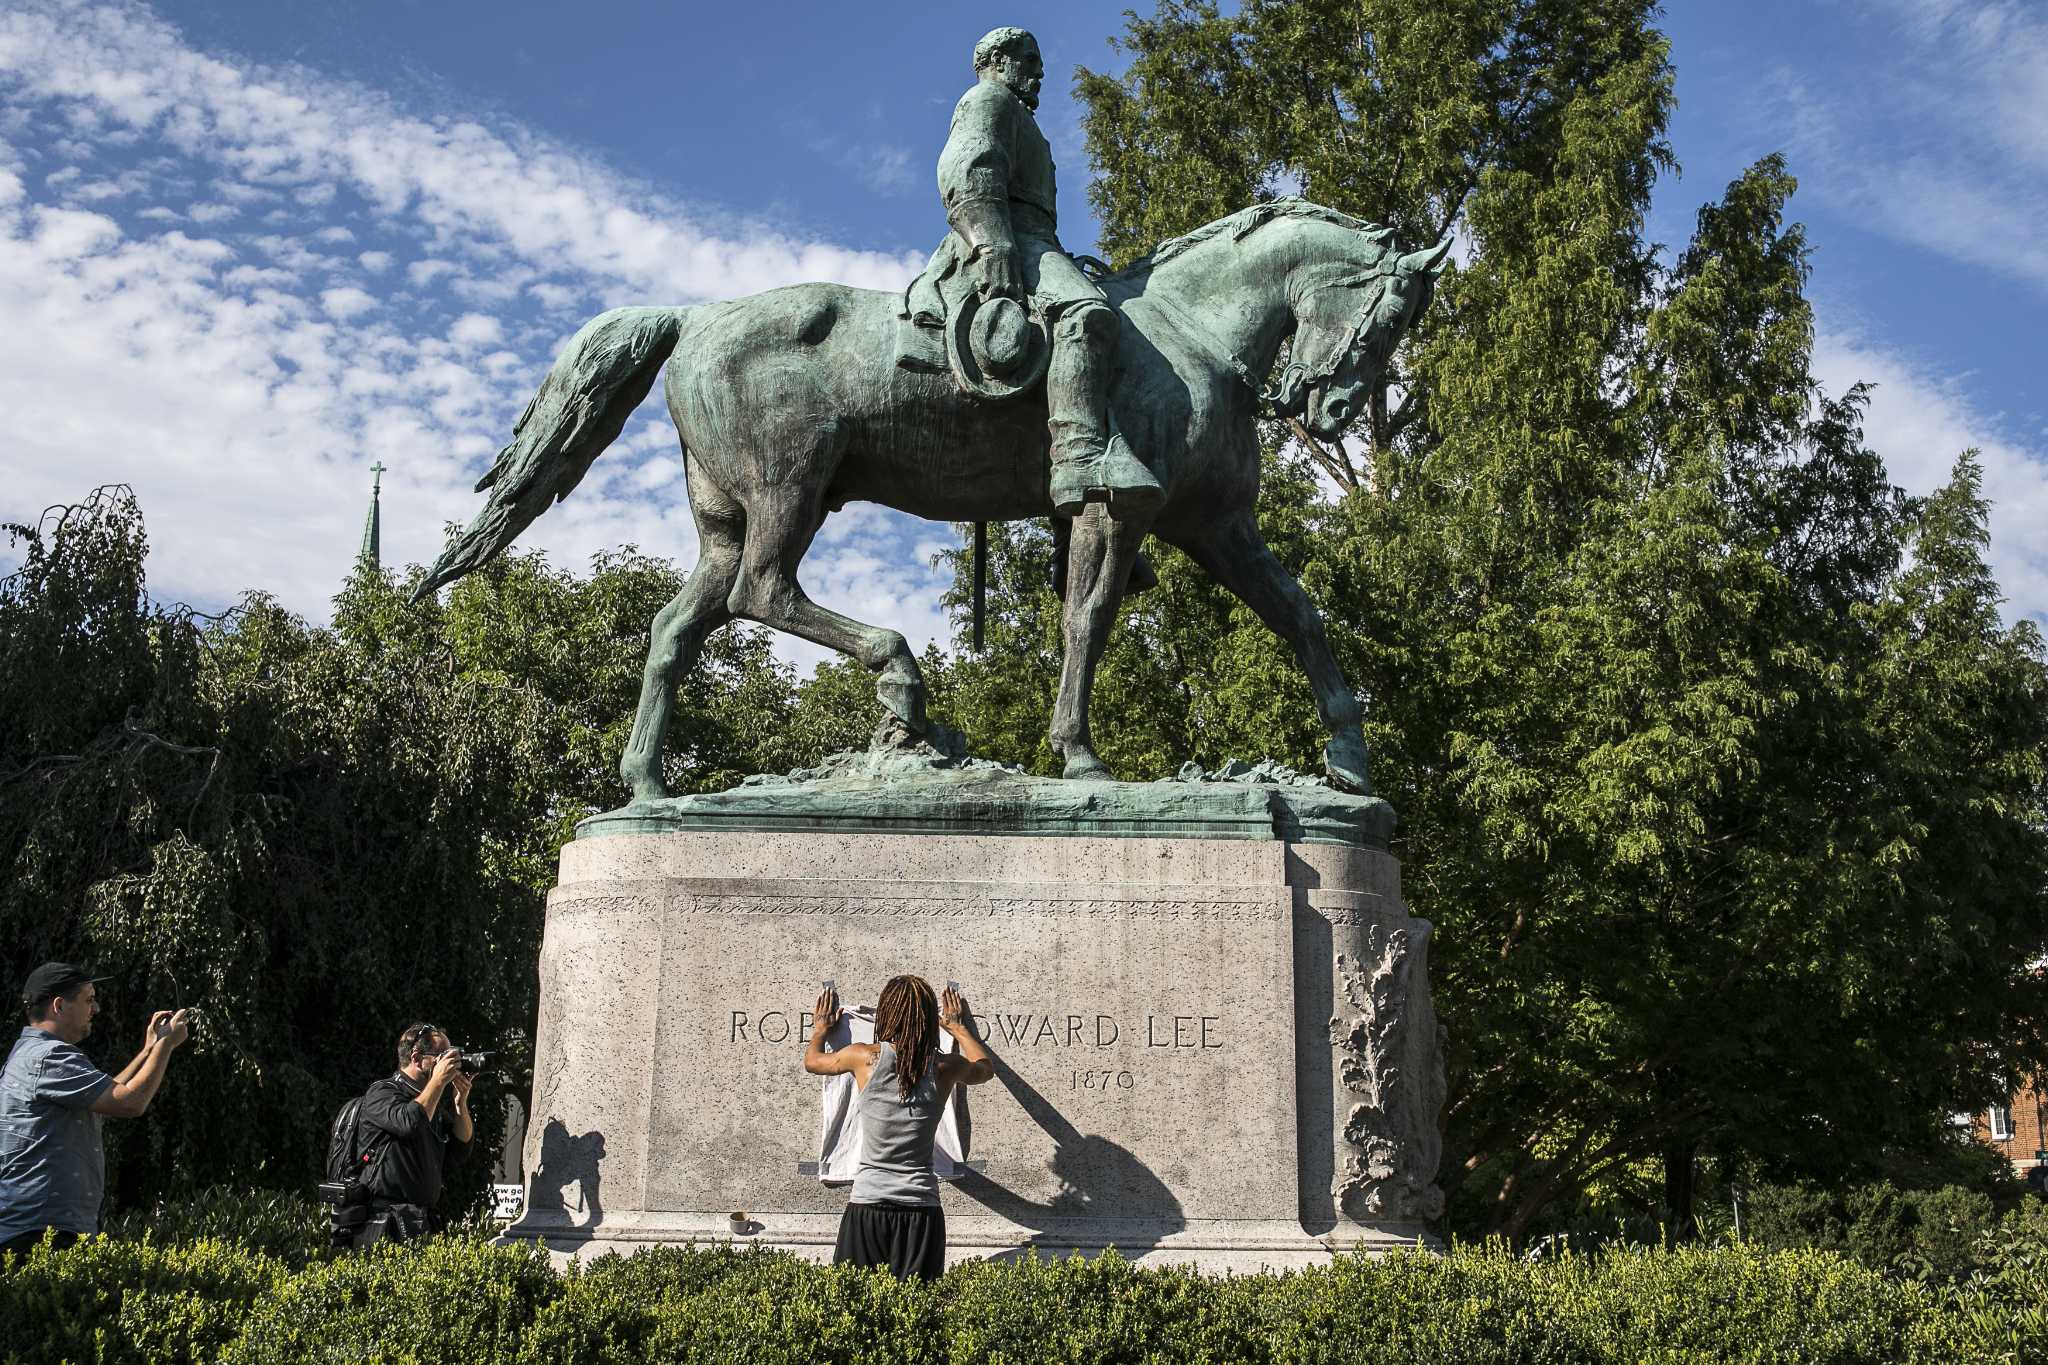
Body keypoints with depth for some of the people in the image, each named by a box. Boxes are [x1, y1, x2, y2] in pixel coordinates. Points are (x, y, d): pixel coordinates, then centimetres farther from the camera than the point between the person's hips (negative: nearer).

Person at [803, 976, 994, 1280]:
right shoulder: (945, 1067, -2)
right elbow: (985, 1067, 23)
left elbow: (812, 1060, 18)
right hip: (922, 1209, 1)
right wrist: (958, 1027, 38)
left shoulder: (865, 1057, -5)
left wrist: (822, 1026, 37)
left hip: (867, 1205, -1)